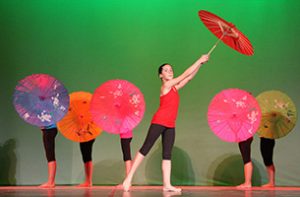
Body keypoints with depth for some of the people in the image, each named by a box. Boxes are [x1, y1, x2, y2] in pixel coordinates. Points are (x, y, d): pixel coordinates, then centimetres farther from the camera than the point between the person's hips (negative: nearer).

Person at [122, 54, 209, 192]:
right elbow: (186, 74, -4)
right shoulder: (166, 85, -5)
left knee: (167, 154, 2)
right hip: (159, 122, -8)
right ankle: (129, 177, -6)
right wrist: (199, 60, 2)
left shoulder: (174, 87, 16)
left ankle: (167, 184, -1)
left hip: (170, 125, 8)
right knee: (145, 148, -8)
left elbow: (189, 77, 20)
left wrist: (200, 64, 13)